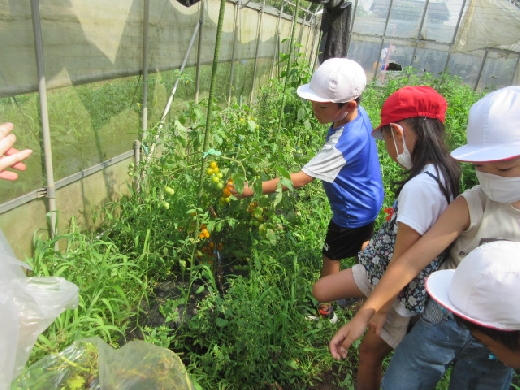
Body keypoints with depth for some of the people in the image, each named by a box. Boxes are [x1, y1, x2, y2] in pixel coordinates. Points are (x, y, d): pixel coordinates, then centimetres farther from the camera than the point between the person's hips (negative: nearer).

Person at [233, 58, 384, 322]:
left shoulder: (344, 141, -38)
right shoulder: (357, 113, -12)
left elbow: (301, 179, -40)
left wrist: (254, 189, -38)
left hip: (353, 211, -9)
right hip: (367, 201, 9)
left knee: (330, 257, 11)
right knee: (361, 246, 30)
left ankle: (325, 311, 33)